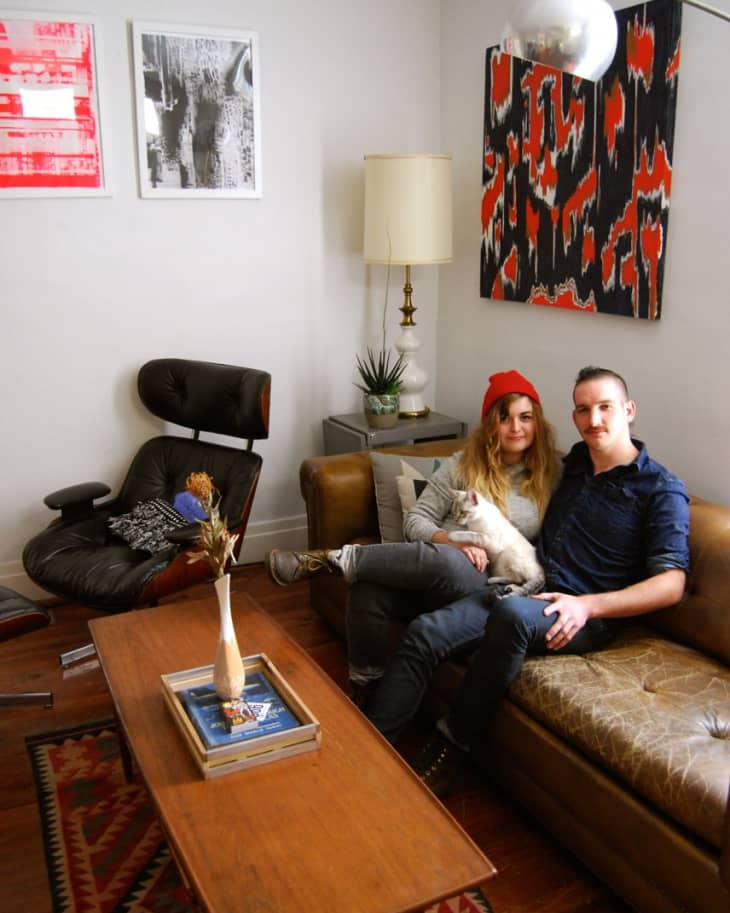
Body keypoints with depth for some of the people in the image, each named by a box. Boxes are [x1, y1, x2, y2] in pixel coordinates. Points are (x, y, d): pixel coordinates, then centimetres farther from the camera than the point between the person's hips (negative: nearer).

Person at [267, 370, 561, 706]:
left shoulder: (551, 475, 7)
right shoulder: (463, 463, 9)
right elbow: (415, 521, 4)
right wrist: (454, 540, -16)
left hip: (484, 587, -2)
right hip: (432, 574, 2)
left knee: (446, 562, -38)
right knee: (367, 593, -31)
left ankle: (337, 559, -22)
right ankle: (365, 691, -10)